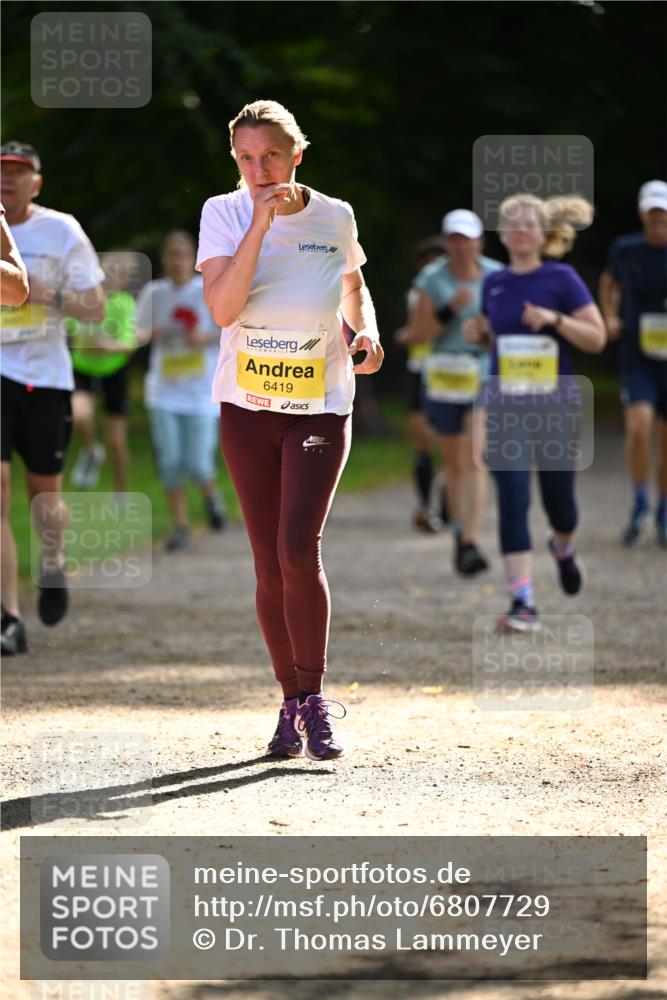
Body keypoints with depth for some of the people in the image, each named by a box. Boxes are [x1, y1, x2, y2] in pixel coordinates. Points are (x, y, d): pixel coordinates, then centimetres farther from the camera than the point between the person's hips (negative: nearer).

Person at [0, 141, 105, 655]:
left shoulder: (62, 231, -1)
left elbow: (96, 308, 0)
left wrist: (51, 296, -16)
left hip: (46, 376, 0)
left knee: (45, 497, 7)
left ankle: (53, 565, 42)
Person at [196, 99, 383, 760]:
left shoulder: (334, 218, -1)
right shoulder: (223, 215, -4)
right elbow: (223, 308, -19)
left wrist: (367, 330, -2)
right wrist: (261, 222, -22)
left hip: (320, 409, -1)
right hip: (247, 409, 1)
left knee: (298, 552, -16)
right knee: (269, 566, 3)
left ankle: (314, 697, 0)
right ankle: (291, 703, 17)